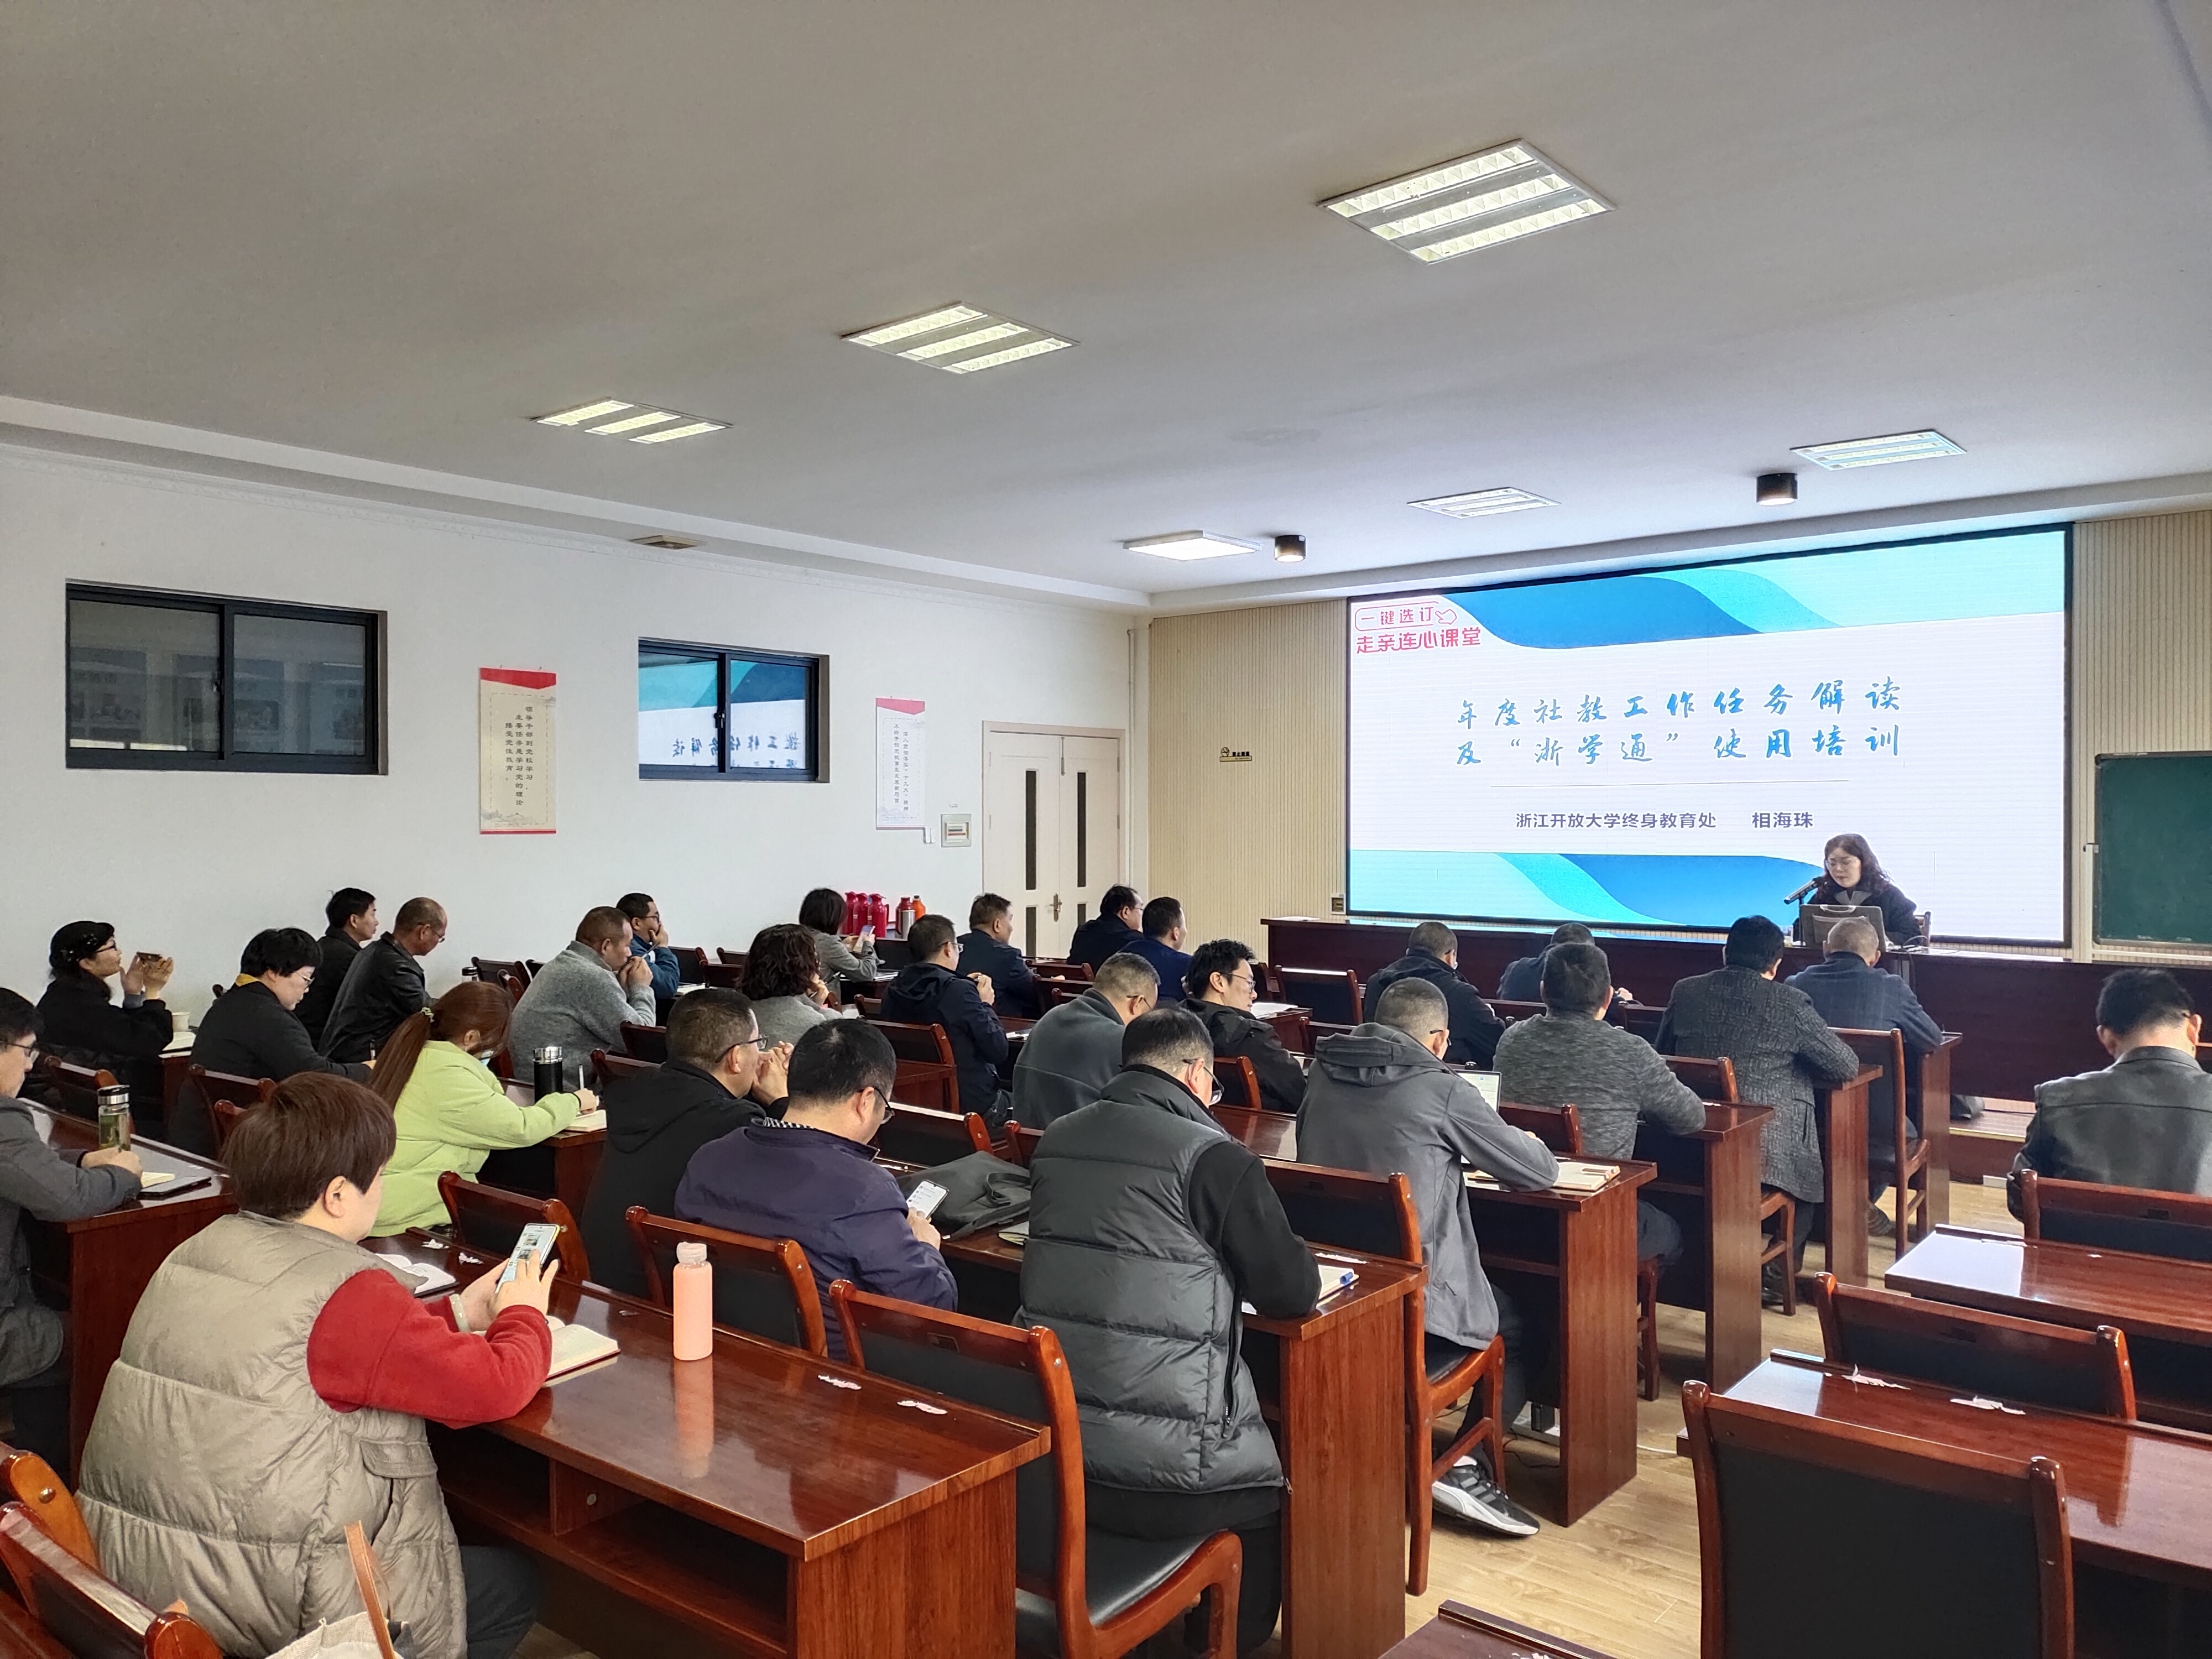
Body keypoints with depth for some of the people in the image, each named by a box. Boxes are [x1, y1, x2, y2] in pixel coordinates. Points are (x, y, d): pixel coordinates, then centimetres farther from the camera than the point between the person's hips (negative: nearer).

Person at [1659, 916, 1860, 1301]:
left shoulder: (1685, 992, 2)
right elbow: (1847, 1067, 0)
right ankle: (1775, 1276, 30)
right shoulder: (1790, 1004, -9)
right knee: (1814, 1174, 28)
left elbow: (1661, 1057, 15)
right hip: (1764, 1150, -4)